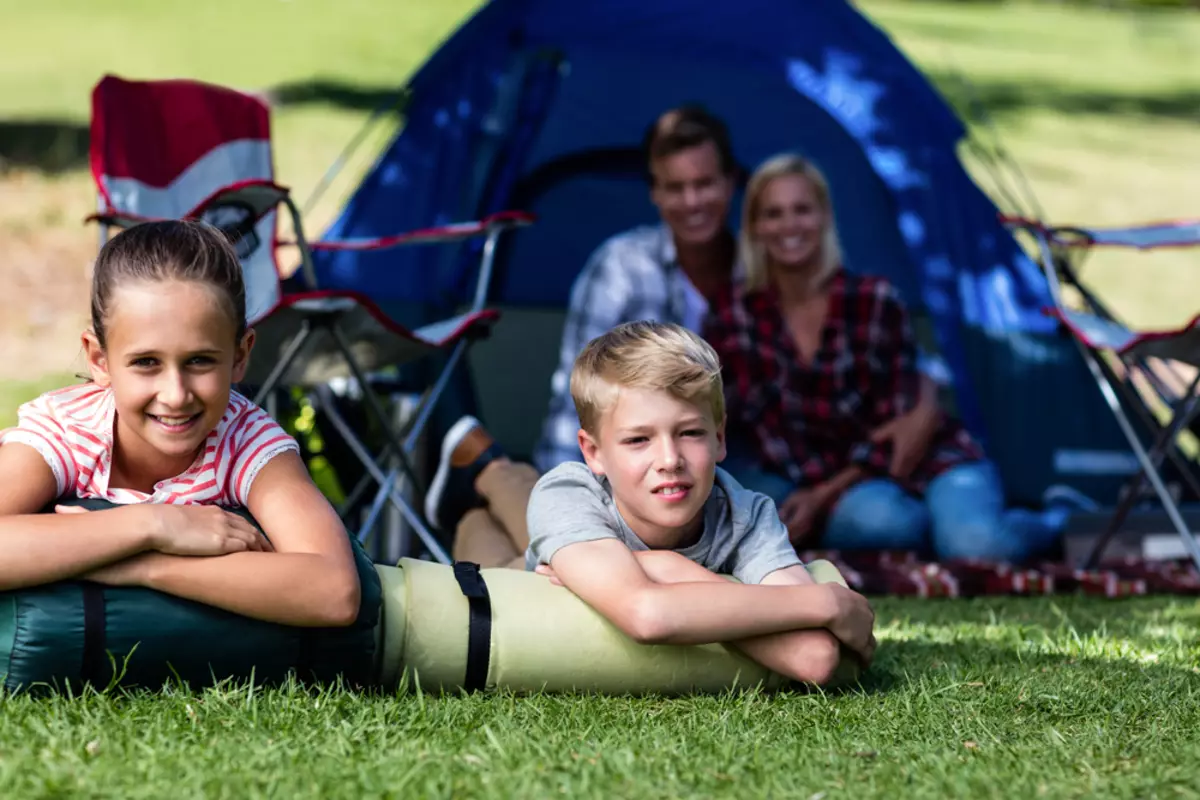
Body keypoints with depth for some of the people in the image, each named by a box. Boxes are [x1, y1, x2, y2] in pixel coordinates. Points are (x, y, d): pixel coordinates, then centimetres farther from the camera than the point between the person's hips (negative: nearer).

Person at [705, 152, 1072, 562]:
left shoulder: (875, 301, -13)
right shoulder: (735, 317, -6)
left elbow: (896, 423, -11)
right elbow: (764, 429, -5)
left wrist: (824, 495, -18)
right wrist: (816, 491, -18)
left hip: (928, 459, -1)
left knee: (977, 545, -33)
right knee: (876, 520, -38)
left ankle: (1053, 522, -1)